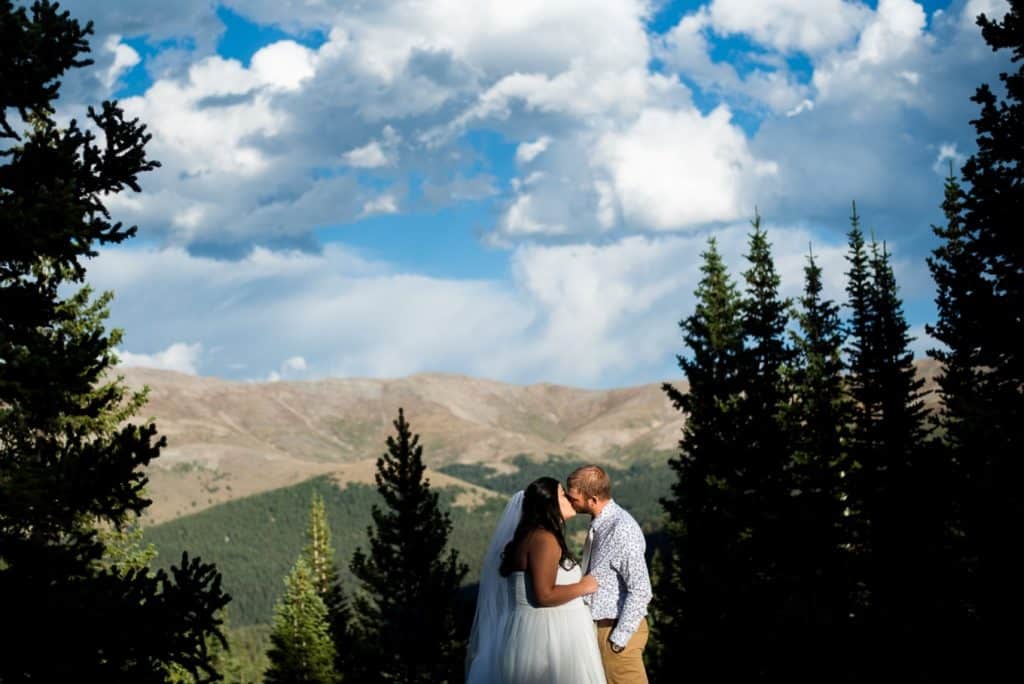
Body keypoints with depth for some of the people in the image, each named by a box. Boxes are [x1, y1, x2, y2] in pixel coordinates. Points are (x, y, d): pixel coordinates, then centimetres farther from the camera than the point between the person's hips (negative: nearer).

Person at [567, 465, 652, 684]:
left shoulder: (622, 530, -21)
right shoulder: (599, 525, 7)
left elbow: (640, 591, -23)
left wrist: (619, 639, -19)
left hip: (617, 629, -9)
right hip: (599, 626, 9)